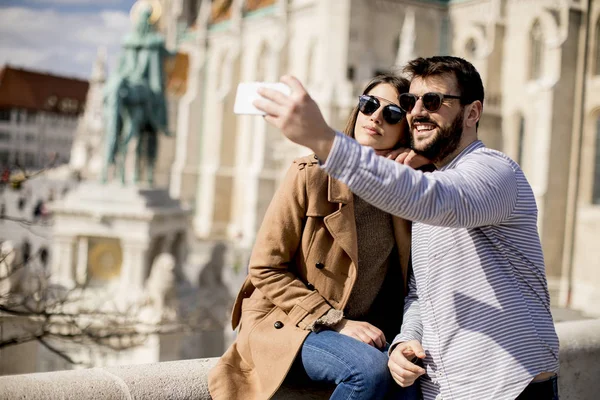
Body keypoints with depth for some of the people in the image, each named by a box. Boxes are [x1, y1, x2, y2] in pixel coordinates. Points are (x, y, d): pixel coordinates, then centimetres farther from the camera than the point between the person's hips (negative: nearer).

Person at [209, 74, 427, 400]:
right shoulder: (311, 174, -10)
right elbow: (265, 268, -11)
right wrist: (336, 322, -15)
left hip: (358, 328, 4)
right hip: (283, 324, -3)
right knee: (369, 369, -28)